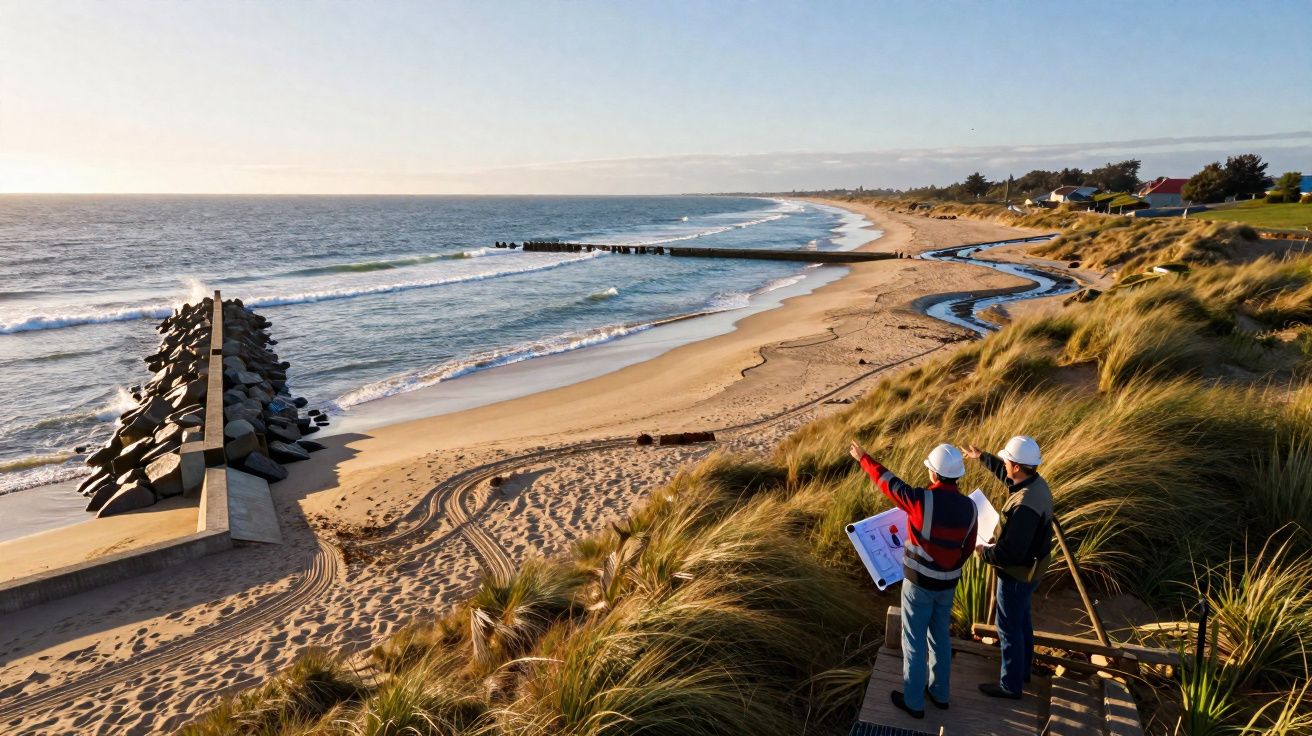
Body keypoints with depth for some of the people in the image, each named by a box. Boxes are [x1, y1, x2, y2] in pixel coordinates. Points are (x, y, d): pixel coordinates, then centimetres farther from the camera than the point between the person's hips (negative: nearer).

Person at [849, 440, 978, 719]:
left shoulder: (922, 499, -27)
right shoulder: (969, 506, -8)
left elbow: (887, 481, -12)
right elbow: (967, 549, 5)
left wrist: (863, 458, 5)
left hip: (919, 582, -6)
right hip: (947, 583, 6)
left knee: (914, 641, 10)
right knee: (939, 636, 24)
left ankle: (913, 701, 24)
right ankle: (939, 693, 40)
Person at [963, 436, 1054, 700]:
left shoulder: (1024, 505, -37)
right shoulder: (1037, 483, -7)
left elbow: (1011, 552, -33)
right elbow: (1008, 476, 18)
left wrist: (984, 551, -15)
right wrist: (982, 457, 27)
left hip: (1018, 573, -10)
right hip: (1030, 567, 10)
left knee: (1009, 628, 7)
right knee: (1022, 619, 26)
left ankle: (1010, 685, 24)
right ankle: (1022, 669, 45)